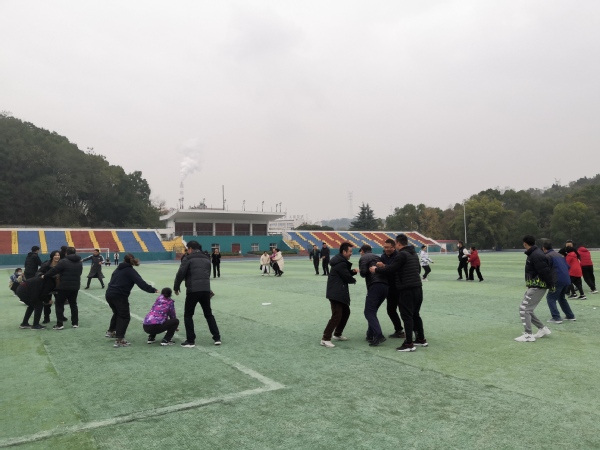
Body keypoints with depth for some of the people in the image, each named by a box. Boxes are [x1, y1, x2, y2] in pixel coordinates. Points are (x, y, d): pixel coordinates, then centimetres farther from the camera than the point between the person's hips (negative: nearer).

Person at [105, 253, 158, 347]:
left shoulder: (118, 269, 17)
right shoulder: (130, 271, -6)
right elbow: (141, 283, -17)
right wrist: (153, 290, -21)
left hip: (109, 294, 8)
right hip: (119, 296, -8)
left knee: (117, 313, 30)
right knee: (124, 317, 1)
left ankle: (111, 331, 44)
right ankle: (119, 340, -5)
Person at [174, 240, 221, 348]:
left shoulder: (188, 258, -1)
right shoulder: (206, 259, 18)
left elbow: (180, 273, -6)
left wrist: (176, 287, 6)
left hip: (193, 290, -5)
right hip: (206, 290, 5)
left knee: (188, 315, 9)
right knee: (208, 314, 17)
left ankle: (190, 341, 7)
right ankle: (217, 338, 15)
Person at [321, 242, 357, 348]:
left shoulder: (342, 261, 15)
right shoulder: (340, 263, -19)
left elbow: (346, 273, 20)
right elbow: (347, 278, -17)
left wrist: (353, 271, 0)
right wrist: (354, 280, 4)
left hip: (340, 292, 11)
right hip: (335, 293, -11)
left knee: (346, 312, 19)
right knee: (337, 316, -13)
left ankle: (337, 334, 31)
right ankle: (325, 339, -10)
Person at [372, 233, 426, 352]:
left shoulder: (402, 254, -13)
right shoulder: (414, 254, 16)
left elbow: (392, 268, -16)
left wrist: (376, 269, -3)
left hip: (407, 289, -9)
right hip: (418, 288, 9)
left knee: (407, 316, -5)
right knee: (415, 314, 19)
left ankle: (409, 344, -4)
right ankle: (421, 339, 25)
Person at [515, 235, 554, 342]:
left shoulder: (536, 255, -20)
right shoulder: (533, 254, 12)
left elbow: (545, 271, -23)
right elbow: (546, 271, 18)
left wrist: (551, 285, -17)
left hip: (537, 287, -10)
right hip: (533, 286, 10)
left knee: (524, 309, -8)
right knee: (526, 309, 16)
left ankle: (528, 335, -4)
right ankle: (542, 329, 25)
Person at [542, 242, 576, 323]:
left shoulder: (548, 256, -5)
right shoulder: (560, 255, 19)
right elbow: (568, 267, 20)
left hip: (558, 280, -8)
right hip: (567, 280, 8)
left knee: (550, 297, 2)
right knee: (561, 297, 25)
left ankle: (556, 318, -7)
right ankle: (570, 316, 27)